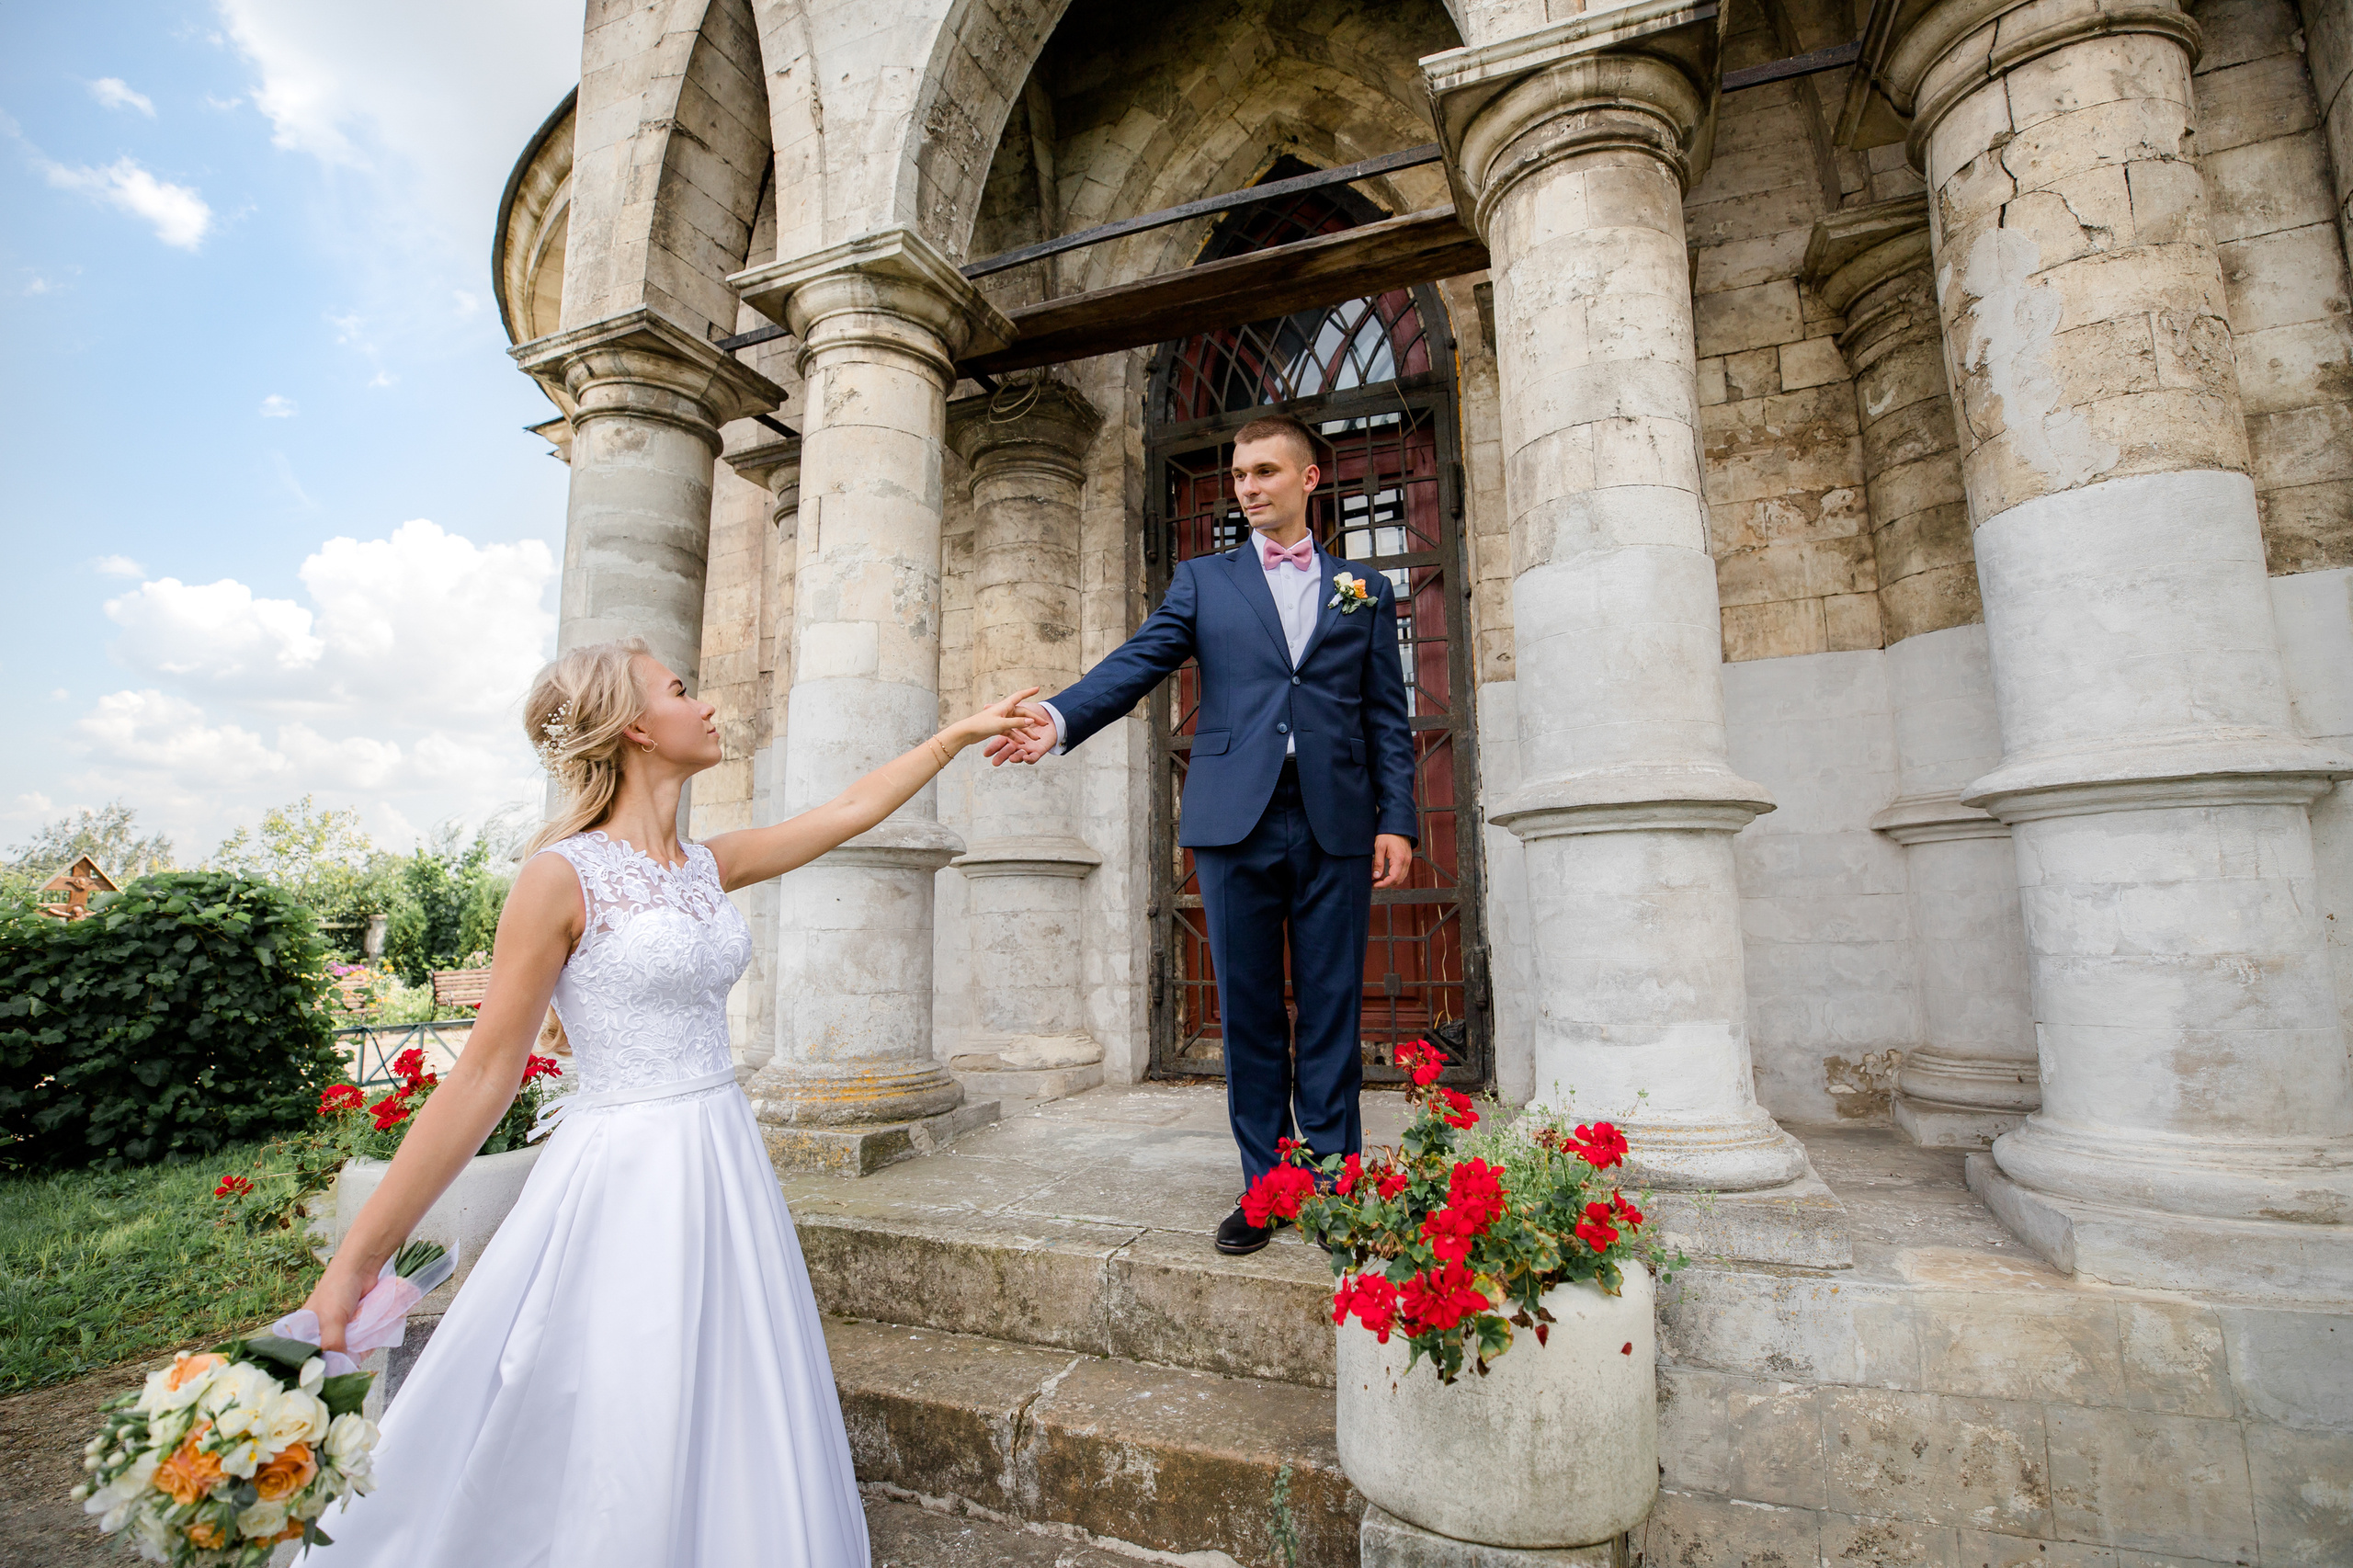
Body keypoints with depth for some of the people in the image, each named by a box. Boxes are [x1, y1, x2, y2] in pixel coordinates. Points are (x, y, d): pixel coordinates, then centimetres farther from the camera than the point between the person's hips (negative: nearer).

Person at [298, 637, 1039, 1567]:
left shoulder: (708, 867, 6)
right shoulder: (561, 876, -13)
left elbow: (850, 810, 11)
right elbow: (483, 1078, -10)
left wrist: (959, 734, 14)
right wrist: (357, 1257, -11)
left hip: (724, 1166, 7)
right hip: (625, 1175, -6)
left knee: (735, 1433, 18)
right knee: (621, 1459, 6)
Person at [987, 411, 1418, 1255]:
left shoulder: (1364, 592, 15)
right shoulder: (1202, 581, 14)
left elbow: (1388, 718, 10)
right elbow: (1137, 662, -2)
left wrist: (1396, 821, -1)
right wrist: (1059, 718, -20)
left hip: (1335, 825, 0)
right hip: (1236, 821, 0)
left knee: (1330, 1011, 4)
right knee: (1248, 1011, 5)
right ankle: (1265, 1186, 19)